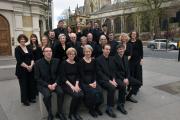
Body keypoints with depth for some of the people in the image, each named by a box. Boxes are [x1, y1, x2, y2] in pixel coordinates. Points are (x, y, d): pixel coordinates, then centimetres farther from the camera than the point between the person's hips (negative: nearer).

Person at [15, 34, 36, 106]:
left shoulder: (28, 48, 10)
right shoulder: (17, 49, -4)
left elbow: (32, 58, 5)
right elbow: (19, 61, -12)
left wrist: (31, 65, -12)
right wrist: (27, 66, -16)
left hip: (30, 69, 4)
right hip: (22, 70, -4)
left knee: (31, 83, 7)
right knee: (24, 85, 4)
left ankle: (31, 97, 24)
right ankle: (25, 100, 18)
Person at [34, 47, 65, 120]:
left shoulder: (56, 61, -1)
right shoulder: (38, 63, -8)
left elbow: (59, 74, 4)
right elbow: (37, 78, -8)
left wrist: (55, 83, -12)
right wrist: (48, 85, -17)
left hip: (54, 83, 2)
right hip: (43, 84, -2)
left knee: (61, 92, -25)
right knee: (47, 95, -31)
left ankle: (59, 112, -3)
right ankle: (50, 114, -6)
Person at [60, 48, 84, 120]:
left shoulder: (76, 64, 11)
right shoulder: (64, 63, -4)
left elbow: (78, 75, 9)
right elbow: (63, 77, -10)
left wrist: (76, 85, -9)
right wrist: (71, 85, -19)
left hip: (75, 83, 4)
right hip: (66, 84, -4)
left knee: (81, 94, -24)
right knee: (76, 95, -29)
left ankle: (75, 112, 0)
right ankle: (71, 114, -5)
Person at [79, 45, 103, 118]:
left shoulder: (93, 60, 9)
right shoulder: (81, 61, -5)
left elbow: (94, 72, 7)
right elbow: (82, 74, -10)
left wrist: (94, 82, -8)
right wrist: (89, 83, -17)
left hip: (92, 80, 4)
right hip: (84, 81, -4)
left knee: (100, 91, -21)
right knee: (93, 92, -27)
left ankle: (96, 107, 6)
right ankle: (91, 109, -2)